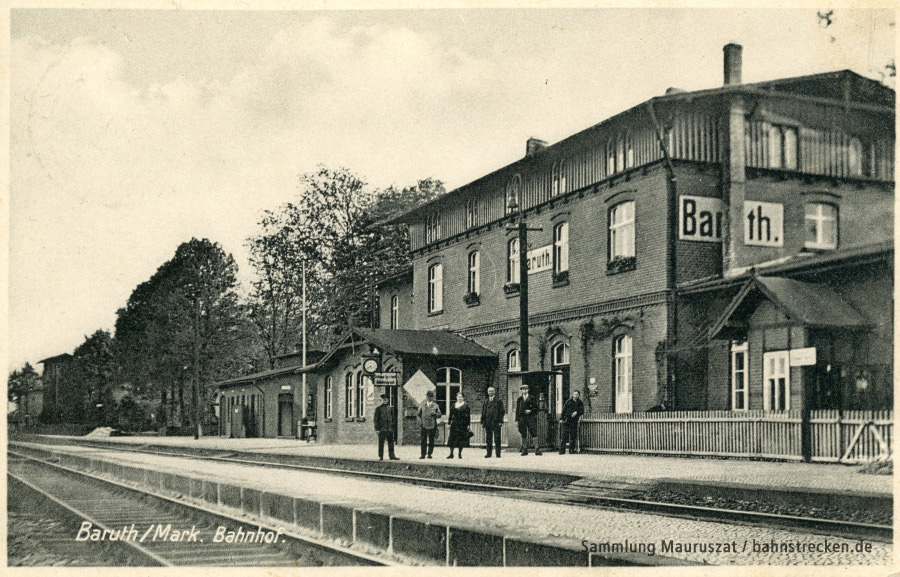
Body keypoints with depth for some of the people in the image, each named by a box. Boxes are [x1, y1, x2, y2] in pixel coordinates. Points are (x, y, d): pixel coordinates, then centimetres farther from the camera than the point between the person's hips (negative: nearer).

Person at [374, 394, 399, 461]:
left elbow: (393, 418, 17)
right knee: (381, 443, 0)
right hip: (381, 429, -3)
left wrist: (394, 427, 12)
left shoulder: (390, 408, 12)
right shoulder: (378, 408, 1)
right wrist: (377, 429, -8)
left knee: (391, 442, 3)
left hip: (389, 429, 3)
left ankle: (392, 456, 8)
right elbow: (376, 419, -1)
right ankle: (380, 456, 7)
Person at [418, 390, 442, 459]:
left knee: (431, 441, 2)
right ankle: (423, 454, -2)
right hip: (424, 425, 0)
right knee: (423, 440, -3)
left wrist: (435, 413, -13)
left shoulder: (435, 405, 10)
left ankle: (429, 454, 10)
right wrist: (420, 421, 1)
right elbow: (419, 414, 16)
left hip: (432, 426, 0)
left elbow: (439, 415, 7)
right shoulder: (422, 405, 13)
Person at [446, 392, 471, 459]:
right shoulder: (453, 406, 10)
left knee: (461, 439, 0)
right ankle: (451, 454, 2)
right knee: (452, 438, -2)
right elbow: (451, 415, 13)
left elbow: (468, 416, -1)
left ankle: (460, 454, 10)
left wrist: (468, 424, -5)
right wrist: (449, 423, 8)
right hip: (454, 424, 2)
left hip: (463, 424, -2)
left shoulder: (466, 405, 1)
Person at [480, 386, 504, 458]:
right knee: (488, 439, 5)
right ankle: (489, 453, 10)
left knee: (497, 439, -2)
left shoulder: (498, 401, 5)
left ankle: (498, 454, 1)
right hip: (488, 422, 3)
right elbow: (483, 412, 14)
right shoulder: (486, 402, 15)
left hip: (496, 422, -3)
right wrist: (482, 422, 5)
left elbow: (501, 412, 1)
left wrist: (500, 421, -8)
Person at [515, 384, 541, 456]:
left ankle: (537, 450, -11)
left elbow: (536, 408, 6)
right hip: (522, 419, 3)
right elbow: (517, 410, 13)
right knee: (523, 435, 2)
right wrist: (517, 420, 6)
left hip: (531, 418, -3)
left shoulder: (532, 398, 7)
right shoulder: (519, 399, 14)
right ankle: (524, 450, 7)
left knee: (534, 433, -10)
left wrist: (530, 411, -12)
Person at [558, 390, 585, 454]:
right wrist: (561, 418, -11)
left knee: (573, 437, 3)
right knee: (564, 436, -6)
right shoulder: (568, 402, 0)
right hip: (566, 421, -3)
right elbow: (564, 410, -2)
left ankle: (571, 450, 10)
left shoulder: (580, 403, 9)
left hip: (574, 422, 3)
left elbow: (582, 411, 4)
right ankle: (562, 451, -5)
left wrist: (577, 412, -16)